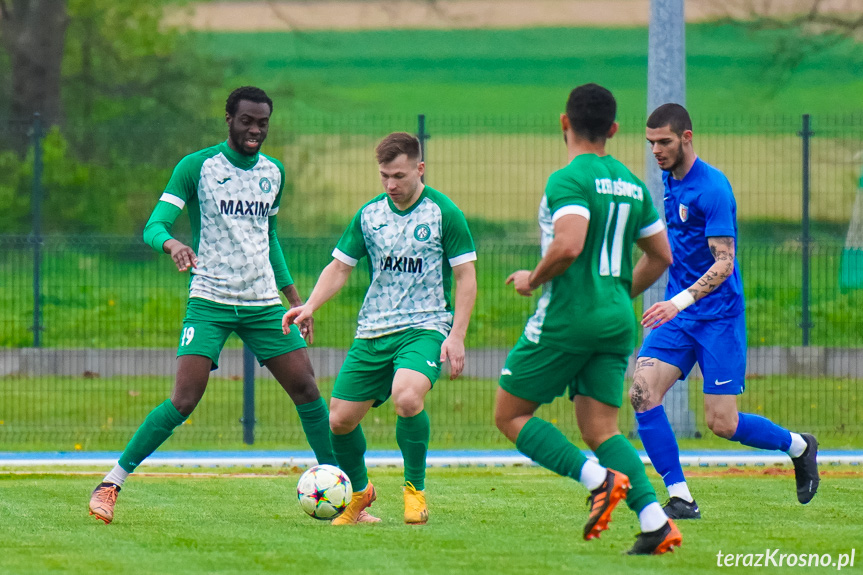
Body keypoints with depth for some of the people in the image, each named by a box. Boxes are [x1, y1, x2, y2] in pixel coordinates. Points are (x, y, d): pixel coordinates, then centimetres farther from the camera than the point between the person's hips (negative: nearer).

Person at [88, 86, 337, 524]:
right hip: (210, 302, -5)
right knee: (184, 401, -16)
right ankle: (111, 484, -8)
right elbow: (154, 226, -11)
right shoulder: (197, 167, -5)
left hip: (264, 303, 5)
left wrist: (296, 300, 20)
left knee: (306, 390, -2)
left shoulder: (273, 172, 12)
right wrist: (172, 245, -35)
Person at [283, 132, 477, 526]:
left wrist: (457, 336, -11)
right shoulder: (369, 215, 8)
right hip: (372, 331, 5)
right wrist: (310, 306, -2)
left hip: (425, 327, -5)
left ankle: (415, 488, -12)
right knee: (339, 419, 2)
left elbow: (465, 277, -3)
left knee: (406, 397, -33)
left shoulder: (443, 213, -5)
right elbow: (340, 266, 15)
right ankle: (358, 493, 30)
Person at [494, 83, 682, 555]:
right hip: (618, 322, 7)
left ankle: (599, 480, -16)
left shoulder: (569, 180, -11)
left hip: (567, 318, -7)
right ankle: (655, 520, -15)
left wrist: (533, 279, -8)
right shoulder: (631, 184, 13)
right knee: (600, 430, 6)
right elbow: (660, 256, 19)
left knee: (510, 414, 4)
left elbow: (569, 246, -26)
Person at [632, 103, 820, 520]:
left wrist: (680, 302, -36)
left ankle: (799, 447, 23)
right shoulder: (670, 179, 9)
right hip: (675, 313, 7)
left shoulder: (712, 188, -17)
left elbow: (724, 263, -23)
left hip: (718, 316, -7)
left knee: (722, 423, -5)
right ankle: (680, 497, -8)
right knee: (642, 393, -14)